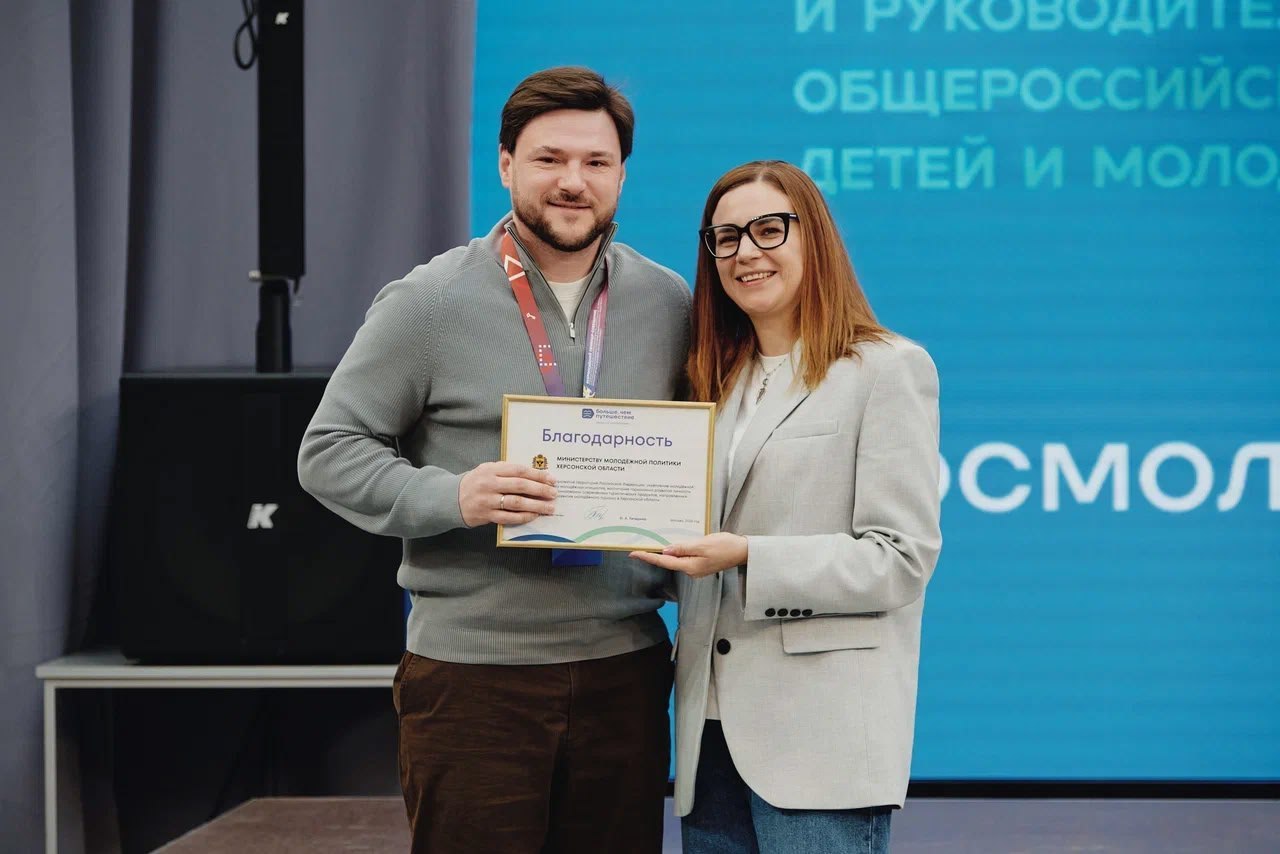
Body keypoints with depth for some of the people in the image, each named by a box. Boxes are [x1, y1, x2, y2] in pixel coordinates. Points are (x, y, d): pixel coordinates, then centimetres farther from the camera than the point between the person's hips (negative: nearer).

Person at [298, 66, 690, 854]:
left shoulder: (672, 304, 8)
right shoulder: (430, 303, -3)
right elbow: (329, 453, -3)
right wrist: (452, 496, -19)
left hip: (624, 670, 3)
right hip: (472, 677, -3)